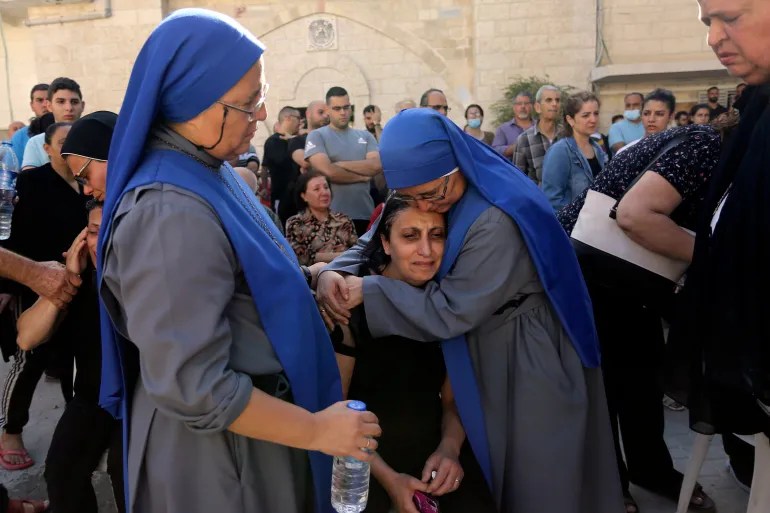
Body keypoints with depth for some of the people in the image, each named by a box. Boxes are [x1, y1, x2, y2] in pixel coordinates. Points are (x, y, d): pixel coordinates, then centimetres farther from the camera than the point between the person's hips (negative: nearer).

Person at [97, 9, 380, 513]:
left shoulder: (206, 173, 1)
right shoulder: (173, 213, -29)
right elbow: (193, 387, -29)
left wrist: (306, 278, -1)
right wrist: (315, 430, -20)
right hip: (219, 447, -8)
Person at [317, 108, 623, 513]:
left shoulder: (498, 221, -32)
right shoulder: (427, 193, -5)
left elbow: (449, 311, -29)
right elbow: (372, 244, -1)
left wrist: (367, 291, -25)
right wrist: (333, 274, -21)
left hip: (526, 364, -8)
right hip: (481, 357, 8)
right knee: (488, 470, 25)